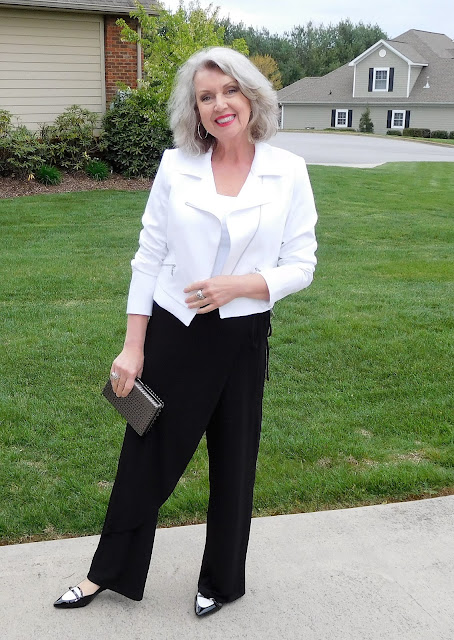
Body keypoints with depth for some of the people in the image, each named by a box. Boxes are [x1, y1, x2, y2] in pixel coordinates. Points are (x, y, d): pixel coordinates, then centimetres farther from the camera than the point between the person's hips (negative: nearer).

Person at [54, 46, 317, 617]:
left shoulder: (288, 172, -5)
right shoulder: (176, 167, -3)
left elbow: (301, 265, -3)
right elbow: (148, 258, -1)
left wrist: (237, 285, -20)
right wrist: (132, 347, -2)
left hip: (243, 337, 0)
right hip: (173, 333, 0)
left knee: (233, 463, 15)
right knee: (146, 456, 13)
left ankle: (220, 581, 40)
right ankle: (111, 572, 37)